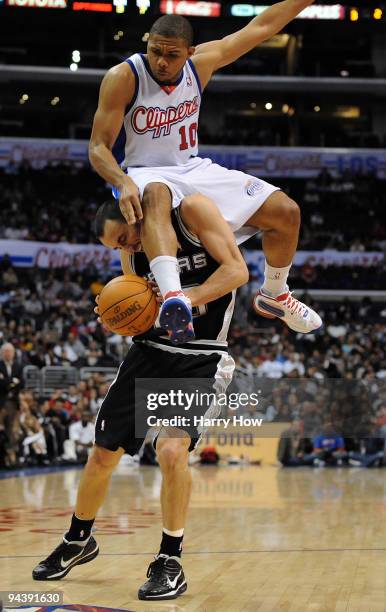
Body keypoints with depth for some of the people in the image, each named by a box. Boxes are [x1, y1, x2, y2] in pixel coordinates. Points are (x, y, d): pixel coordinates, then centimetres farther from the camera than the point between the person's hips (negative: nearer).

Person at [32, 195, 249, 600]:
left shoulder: (194, 211, -13)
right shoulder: (131, 249, 4)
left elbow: (237, 270, -18)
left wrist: (186, 299, -30)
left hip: (200, 358, -5)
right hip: (150, 350, 6)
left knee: (172, 449, -24)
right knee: (103, 453, 8)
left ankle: (170, 563, -7)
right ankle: (78, 541, 33)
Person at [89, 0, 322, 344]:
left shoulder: (201, 62, -5)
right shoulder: (123, 78, -18)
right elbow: (98, 148, -18)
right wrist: (122, 182, -37)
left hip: (193, 169, 6)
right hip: (143, 174, -6)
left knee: (286, 212, -2)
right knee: (156, 194, -46)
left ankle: (273, 296, 23)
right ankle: (173, 297, -67)